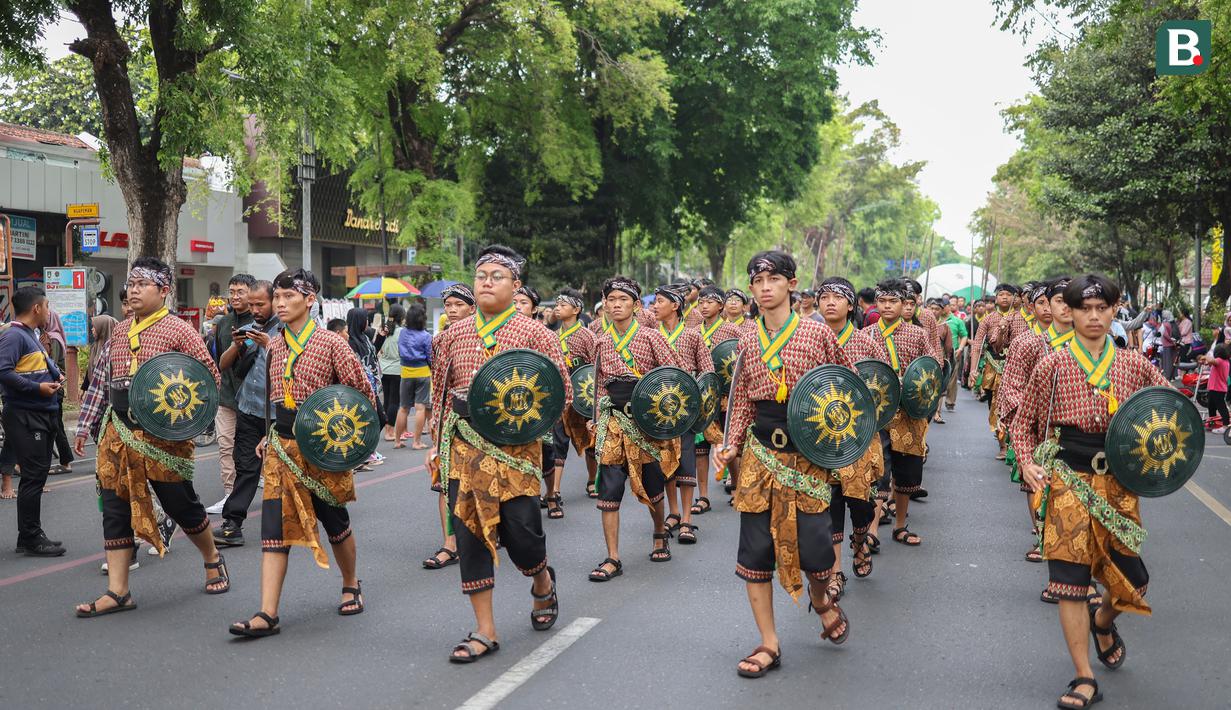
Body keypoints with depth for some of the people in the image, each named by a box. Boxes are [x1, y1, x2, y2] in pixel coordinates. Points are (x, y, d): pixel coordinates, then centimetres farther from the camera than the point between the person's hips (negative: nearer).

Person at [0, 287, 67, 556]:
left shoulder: (30, 336, 19)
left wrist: (56, 376, 9)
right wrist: (38, 388, -20)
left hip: (42, 415, 10)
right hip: (24, 416, -10)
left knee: (37, 476, 13)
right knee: (33, 476, -7)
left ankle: (32, 535, 20)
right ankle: (29, 539, -1)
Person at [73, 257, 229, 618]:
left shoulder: (178, 330, -6)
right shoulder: (120, 332, 13)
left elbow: (210, 375, -8)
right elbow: (100, 382, 19)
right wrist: (85, 426, 17)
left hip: (162, 436, -6)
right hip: (119, 433, 6)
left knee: (180, 503, 4)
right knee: (115, 508, 3)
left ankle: (212, 559, 30)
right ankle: (117, 592, 7)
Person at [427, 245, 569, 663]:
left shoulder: (534, 334, -2)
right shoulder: (454, 335, 10)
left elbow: (562, 391, -1)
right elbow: (440, 392, 17)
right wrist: (437, 442, 15)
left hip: (515, 447, -3)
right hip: (464, 447, 4)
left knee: (519, 531, -3)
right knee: (469, 532, 2)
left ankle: (543, 582, 34)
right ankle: (485, 631, 12)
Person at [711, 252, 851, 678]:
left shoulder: (816, 333, -2)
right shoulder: (747, 341, 8)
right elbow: (743, 402, 12)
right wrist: (732, 446, 0)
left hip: (808, 450, -3)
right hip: (760, 451, 3)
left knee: (813, 544, -7)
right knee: (756, 546, 1)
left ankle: (821, 599, 31)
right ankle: (768, 645, 13)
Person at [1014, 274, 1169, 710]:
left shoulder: (1133, 366, 5)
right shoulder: (1052, 366, 1)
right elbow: (1024, 421, 8)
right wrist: (1027, 463, -7)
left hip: (1118, 480, 2)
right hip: (1067, 477, -2)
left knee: (1130, 579, 4)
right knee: (1071, 577, -6)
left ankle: (1103, 620, 41)